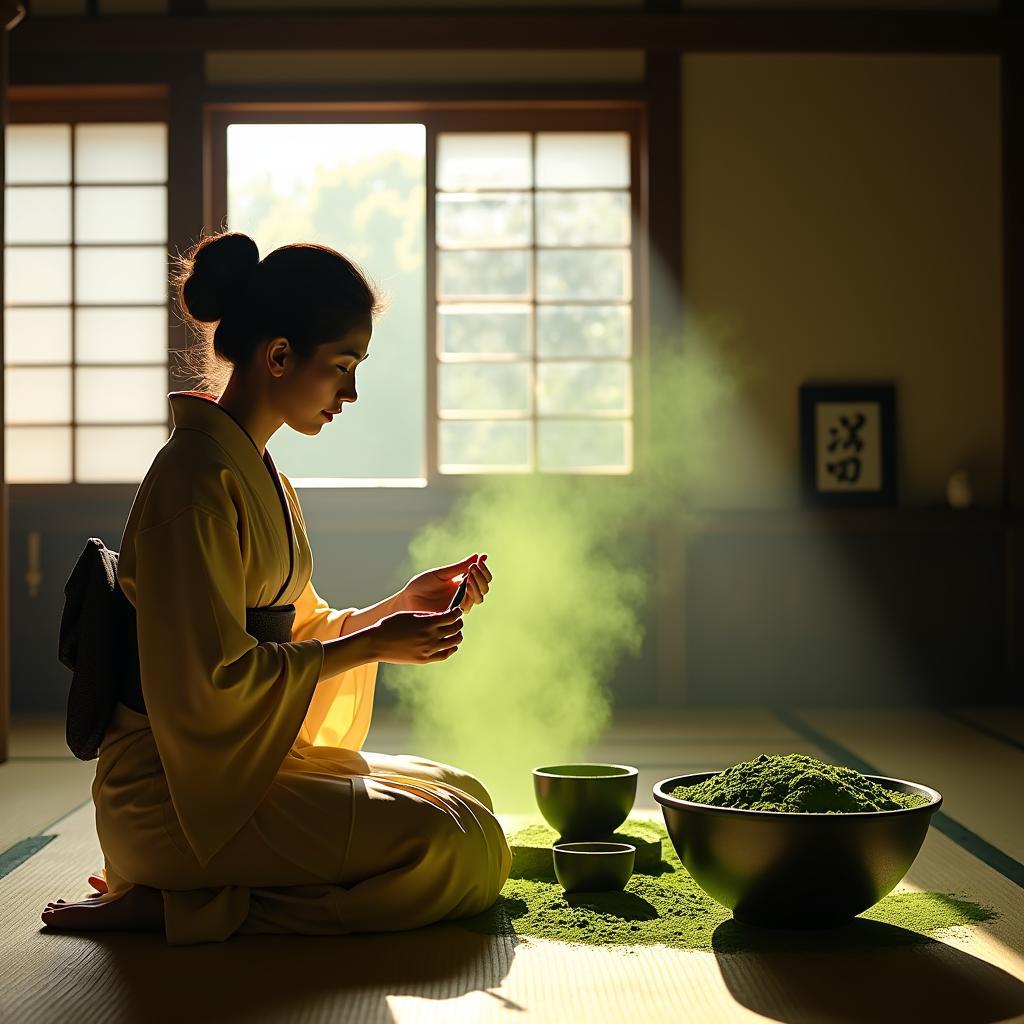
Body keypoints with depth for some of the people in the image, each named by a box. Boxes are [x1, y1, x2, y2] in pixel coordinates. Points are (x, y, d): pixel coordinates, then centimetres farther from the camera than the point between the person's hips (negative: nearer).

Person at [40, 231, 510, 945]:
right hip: (180, 792, -10)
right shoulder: (198, 479, -17)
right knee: (464, 853, -19)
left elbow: (297, 631, 19)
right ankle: (180, 904, -12)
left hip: (254, 763, 10)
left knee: (464, 796, 15)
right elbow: (214, 682, -22)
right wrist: (372, 645, -14)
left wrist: (401, 605, 4)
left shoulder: (260, 476, 15)